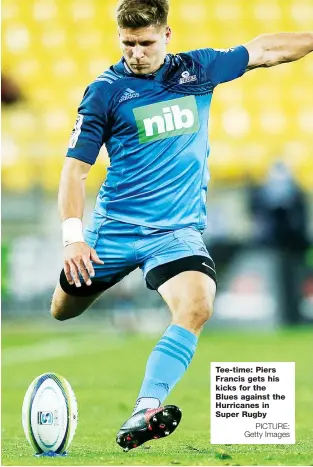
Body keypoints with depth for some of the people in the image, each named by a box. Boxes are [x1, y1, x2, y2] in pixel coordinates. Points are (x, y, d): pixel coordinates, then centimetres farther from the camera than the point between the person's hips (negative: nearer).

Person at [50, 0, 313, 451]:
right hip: (113, 227, 0)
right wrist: (73, 235, -17)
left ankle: (144, 412, -33)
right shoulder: (105, 91, -5)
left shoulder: (197, 70, 4)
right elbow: (76, 167, -5)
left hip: (178, 230, 0)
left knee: (197, 307, -26)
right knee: (62, 311, 9)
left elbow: (264, 49, 17)